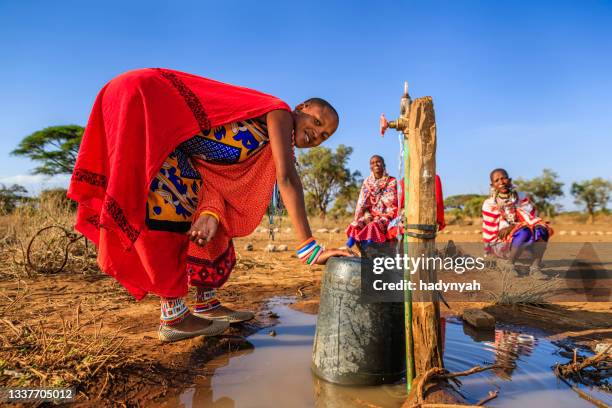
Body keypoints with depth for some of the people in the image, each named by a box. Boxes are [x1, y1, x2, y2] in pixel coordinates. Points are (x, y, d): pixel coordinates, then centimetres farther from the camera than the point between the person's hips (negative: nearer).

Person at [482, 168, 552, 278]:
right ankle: (507, 262, -10)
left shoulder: (521, 197, 6)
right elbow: (491, 233, -4)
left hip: (525, 244, 3)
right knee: (524, 231, -34)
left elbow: (532, 218, -5)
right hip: (501, 243, -3)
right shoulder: (490, 204, -3)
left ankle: (535, 268, -15)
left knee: (541, 229, -27)